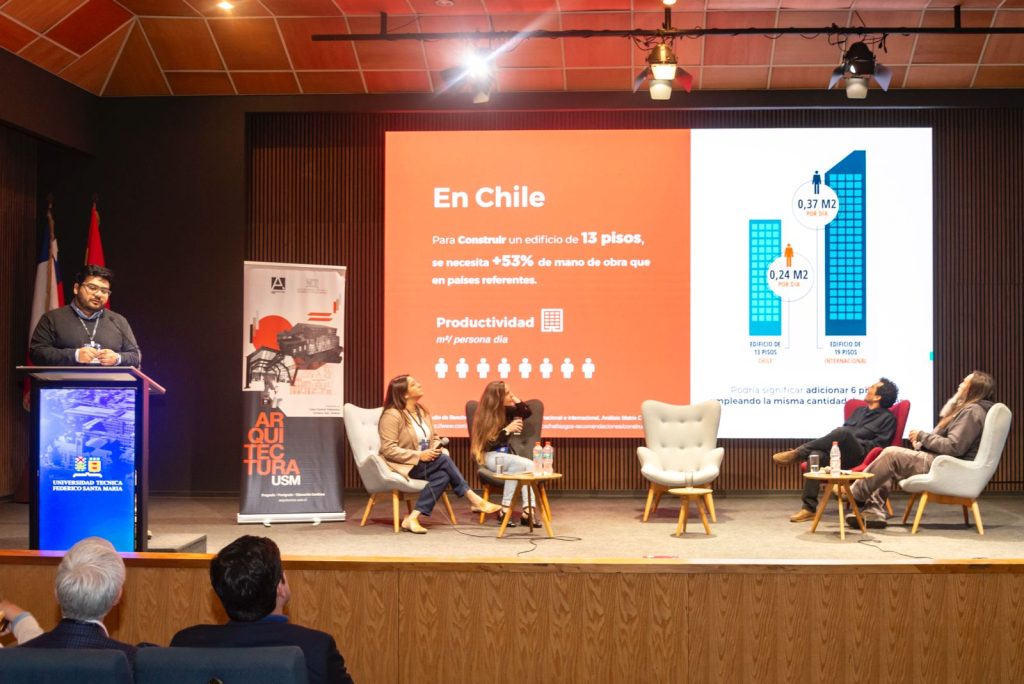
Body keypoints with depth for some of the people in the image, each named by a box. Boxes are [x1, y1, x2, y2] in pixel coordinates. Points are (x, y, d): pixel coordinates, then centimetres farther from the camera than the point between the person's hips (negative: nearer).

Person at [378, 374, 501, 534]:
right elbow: (388, 449, -19)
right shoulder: (392, 415, -13)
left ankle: (413, 518, -27)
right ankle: (474, 500, -19)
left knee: (443, 474, -26)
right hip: (403, 466, -8)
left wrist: (437, 449, -6)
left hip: (424, 463, 8)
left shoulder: (422, 411, 13)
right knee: (444, 460, -26)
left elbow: (434, 438, 19)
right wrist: (419, 455, -23)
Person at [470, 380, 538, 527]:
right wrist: (507, 430, -23)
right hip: (489, 456, -6)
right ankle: (505, 510, -31)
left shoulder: (506, 410, 6)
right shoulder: (484, 416, -11)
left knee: (529, 465, -28)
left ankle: (527, 512, -37)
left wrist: (515, 399, 0)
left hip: (506, 454, 6)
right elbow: (488, 444, -18)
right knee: (520, 463, -35)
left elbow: (527, 413, 11)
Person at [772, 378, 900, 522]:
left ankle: (797, 453, -27)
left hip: (860, 455, -5)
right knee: (816, 455, -30)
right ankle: (809, 508, -34)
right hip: (839, 453, 6)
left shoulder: (887, 417, 11)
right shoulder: (859, 410, 31)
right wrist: (834, 442, 8)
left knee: (843, 433, -38)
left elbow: (880, 445, 0)